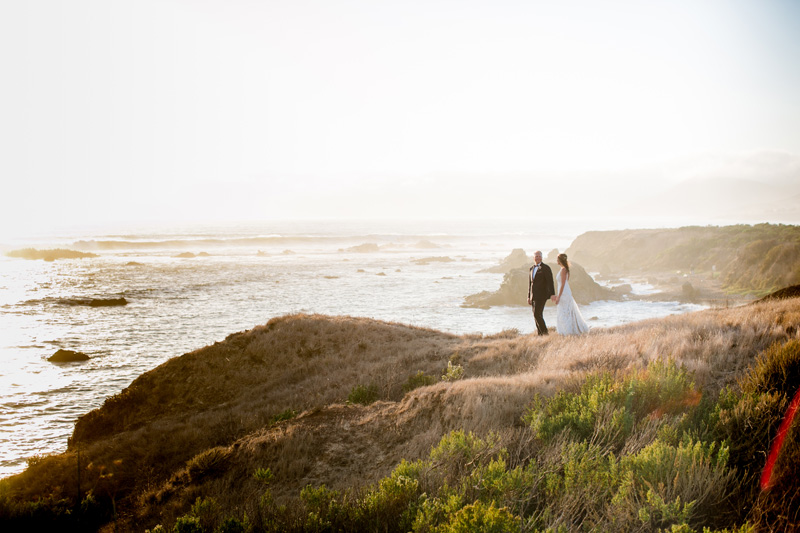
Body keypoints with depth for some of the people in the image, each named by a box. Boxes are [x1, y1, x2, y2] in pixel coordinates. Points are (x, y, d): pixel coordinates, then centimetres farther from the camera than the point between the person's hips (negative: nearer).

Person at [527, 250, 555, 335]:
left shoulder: (546, 268, -6)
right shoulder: (532, 268, 16)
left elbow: (550, 282, -13)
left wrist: (552, 294, -24)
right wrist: (529, 297, 17)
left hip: (541, 295, -7)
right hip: (533, 296, 7)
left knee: (537, 314, -14)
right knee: (537, 315, 7)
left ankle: (545, 332, -3)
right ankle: (540, 334, 11)